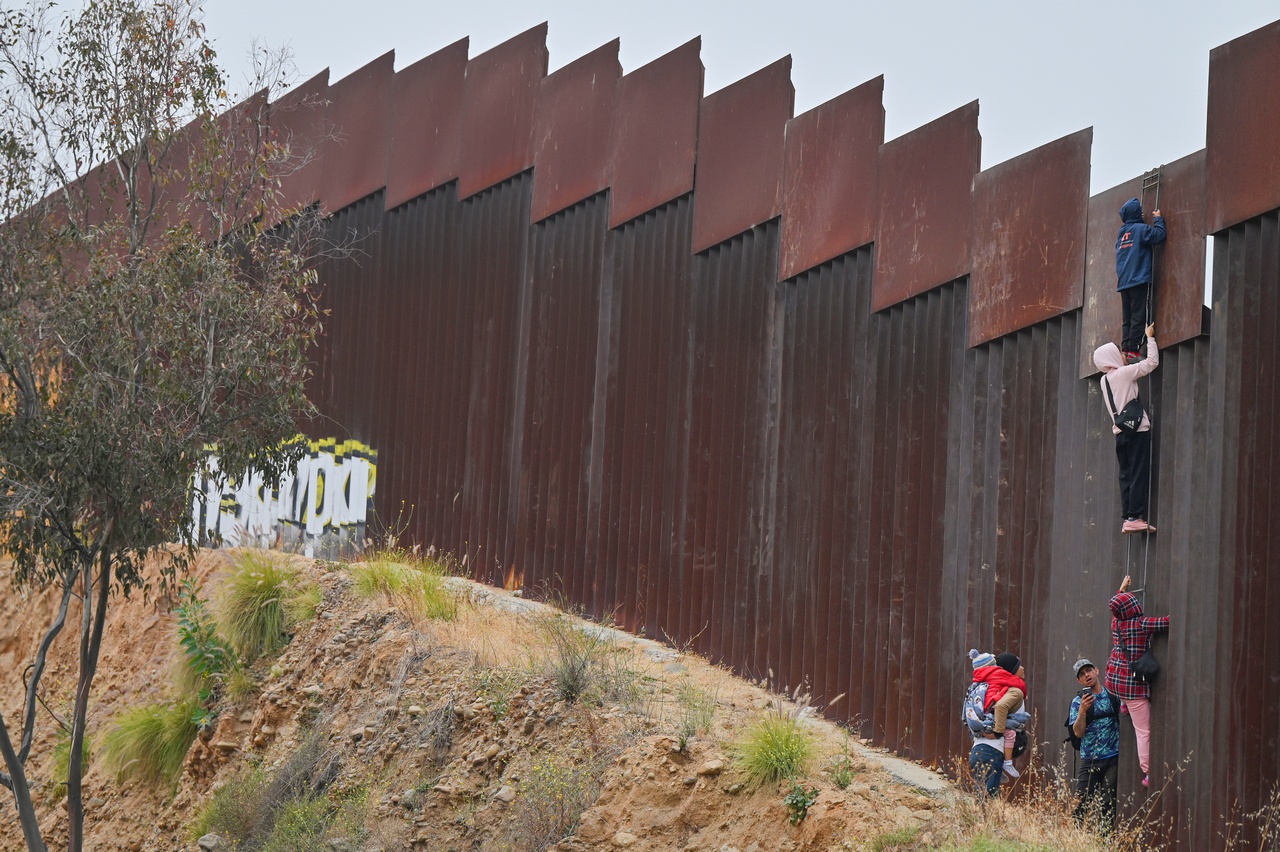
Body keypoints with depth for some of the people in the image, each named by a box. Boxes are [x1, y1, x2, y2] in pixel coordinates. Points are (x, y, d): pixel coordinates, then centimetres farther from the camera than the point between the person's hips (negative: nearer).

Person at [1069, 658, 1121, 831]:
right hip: (1089, 760, 0)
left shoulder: (1112, 695, 7)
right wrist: (1082, 710, -19)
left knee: (1108, 804, -5)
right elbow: (1078, 732, -5)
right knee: (1081, 803, -7)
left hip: (1113, 758, 0)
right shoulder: (1078, 702, 4)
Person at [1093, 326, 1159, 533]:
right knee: (1139, 475, -8)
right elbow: (1152, 361, -7)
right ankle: (1135, 517, -15)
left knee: (1126, 476, 8)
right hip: (1137, 430, -7)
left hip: (1120, 432, 7)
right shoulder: (1123, 373, -9)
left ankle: (1127, 518, 3)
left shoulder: (1104, 380, 12)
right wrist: (1150, 338, 5)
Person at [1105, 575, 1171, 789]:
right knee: (1143, 731, -2)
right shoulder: (1142, 624, -16)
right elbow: (1168, 621, -21)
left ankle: (1123, 705, 43)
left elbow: (1116, 606, 25)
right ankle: (1147, 773, -5)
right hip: (1134, 683, -6)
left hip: (1114, 680, 6)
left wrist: (1122, 588, 41)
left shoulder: (1116, 622, 2)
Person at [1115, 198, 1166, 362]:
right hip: (1139, 280, -7)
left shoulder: (1121, 232, 16)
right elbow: (1159, 235, -12)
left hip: (1124, 281, 7)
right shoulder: (1141, 229, -6)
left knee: (1128, 319, 7)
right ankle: (1133, 351, -15)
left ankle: (1126, 350, 1)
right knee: (1139, 317, -9)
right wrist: (1158, 219, 2)